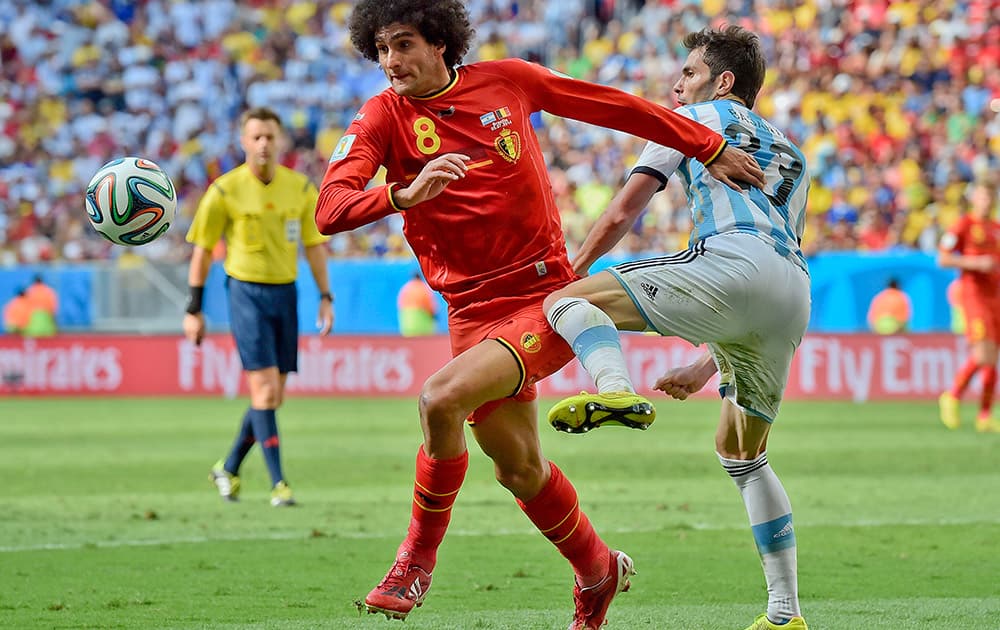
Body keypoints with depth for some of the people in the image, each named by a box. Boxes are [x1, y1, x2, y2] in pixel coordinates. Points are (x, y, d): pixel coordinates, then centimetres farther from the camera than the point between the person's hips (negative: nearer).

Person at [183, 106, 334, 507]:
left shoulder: (300, 188, 4)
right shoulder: (225, 191, -6)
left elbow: (314, 244, 12)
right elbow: (202, 250, 0)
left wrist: (325, 297, 5)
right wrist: (194, 309, -1)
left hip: (286, 293, 4)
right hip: (246, 292, -4)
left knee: (272, 395, 6)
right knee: (265, 387, -13)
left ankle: (229, 468, 25)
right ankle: (278, 483, -11)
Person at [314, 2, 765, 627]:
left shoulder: (507, 80, 0)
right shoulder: (384, 117, -1)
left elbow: (615, 107, 11)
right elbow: (330, 210, -16)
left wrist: (711, 149, 17)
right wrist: (404, 193, -34)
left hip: (547, 296, -3)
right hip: (474, 311, 3)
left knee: (442, 398, -25)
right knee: (517, 466, 10)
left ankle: (418, 558, -7)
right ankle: (599, 572, 36)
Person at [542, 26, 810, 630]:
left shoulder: (695, 119, 20)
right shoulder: (791, 154, 38)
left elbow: (621, 215, 15)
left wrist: (568, 278, 29)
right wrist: (708, 367, 38)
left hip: (730, 260, -7)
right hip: (795, 296, 7)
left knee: (568, 301, -5)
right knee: (742, 452, 23)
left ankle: (616, 390, -37)